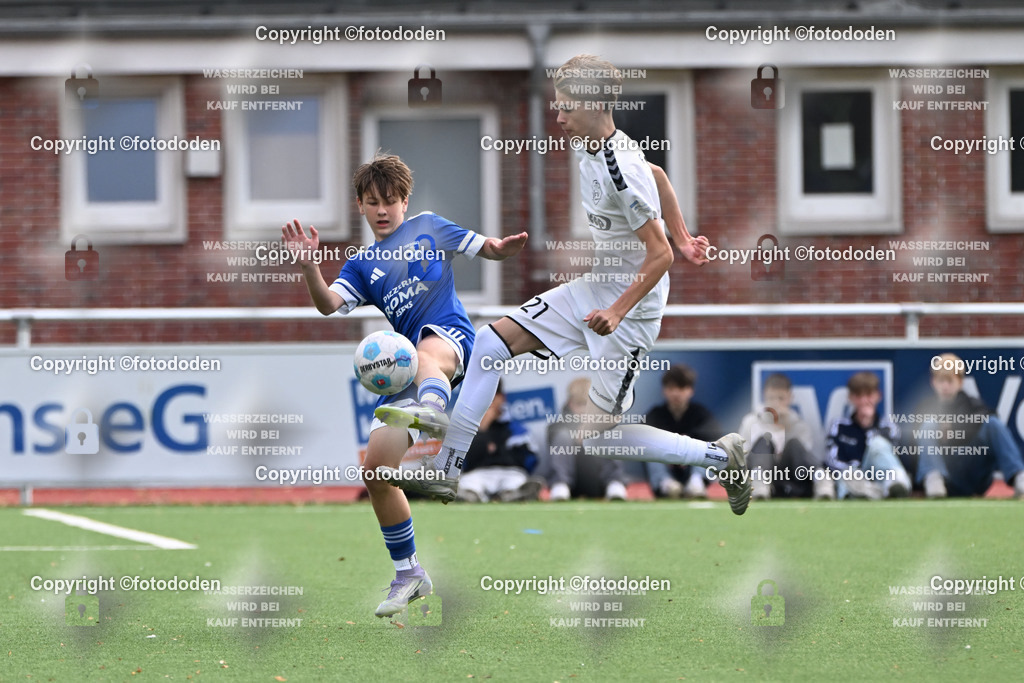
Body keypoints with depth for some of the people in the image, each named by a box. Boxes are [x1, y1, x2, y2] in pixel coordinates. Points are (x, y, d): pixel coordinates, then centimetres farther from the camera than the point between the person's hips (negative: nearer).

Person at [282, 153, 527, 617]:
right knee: (375, 469, -3)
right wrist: (309, 269, -18)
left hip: (448, 334, -5)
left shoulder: (427, 226, 16)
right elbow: (330, 305, 1)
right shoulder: (362, 266, 20)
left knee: (422, 354, -44)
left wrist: (505, 247, -7)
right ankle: (408, 574, 12)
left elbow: (488, 250, 17)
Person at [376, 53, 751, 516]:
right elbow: (658, 177, 19)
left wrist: (617, 312, -28)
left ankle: (720, 456, 9)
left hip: (632, 306, -9)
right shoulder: (587, 146, 1)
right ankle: (445, 472, 7)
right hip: (594, 287, 9)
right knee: (492, 342, 3)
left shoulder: (623, 170, -27)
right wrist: (684, 239, 21)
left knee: (598, 436, -6)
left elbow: (660, 256, -23)